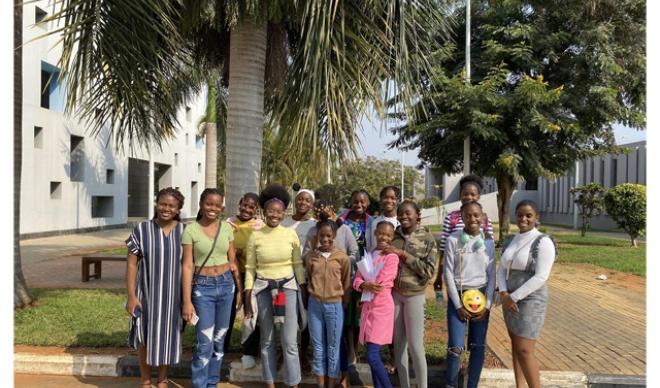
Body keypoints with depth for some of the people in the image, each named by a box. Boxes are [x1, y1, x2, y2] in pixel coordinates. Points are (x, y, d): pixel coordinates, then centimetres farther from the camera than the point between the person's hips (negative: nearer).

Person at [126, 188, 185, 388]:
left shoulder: (184, 231, -2)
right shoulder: (142, 229, -6)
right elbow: (131, 264, -5)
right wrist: (131, 296, -11)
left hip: (174, 294, 1)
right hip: (147, 292, -1)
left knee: (168, 336, 13)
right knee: (146, 337, 11)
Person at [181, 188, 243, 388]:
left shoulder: (226, 228, 3)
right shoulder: (191, 230, -7)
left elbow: (232, 262, 9)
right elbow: (187, 266, -9)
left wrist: (239, 289, 10)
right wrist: (187, 301, -12)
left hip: (226, 284, 4)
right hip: (203, 287, -4)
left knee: (219, 339, 13)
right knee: (204, 342, -4)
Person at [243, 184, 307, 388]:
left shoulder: (291, 234, -3)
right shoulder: (255, 236, -4)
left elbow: (298, 265, 4)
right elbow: (250, 268, 0)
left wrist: (304, 293, 2)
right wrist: (248, 300, -2)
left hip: (288, 287, 0)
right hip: (263, 289, 1)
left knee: (290, 342, -2)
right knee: (267, 341, 13)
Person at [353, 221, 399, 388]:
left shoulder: (392, 257, -9)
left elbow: (380, 285, -16)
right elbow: (357, 281, 4)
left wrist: (365, 285, 1)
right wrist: (366, 285, -17)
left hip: (382, 308, -7)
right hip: (368, 307, 7)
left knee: (372, 356, -10)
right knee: (373, 355, 11)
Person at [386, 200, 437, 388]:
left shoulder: (427, 239, -5)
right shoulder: (392, 236, 2)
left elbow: (429, 271, -11)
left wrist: (404, 255, -17)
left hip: (414, 295, -3)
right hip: (393, 294, 3)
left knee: (415, 345, 0)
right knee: (398, 342, 10)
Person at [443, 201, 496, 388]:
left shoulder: (488, 242, 3)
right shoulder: (453, 240, -6)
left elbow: (492, 275, 5)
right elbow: (448, 273, -6)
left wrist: (487, 304, -3)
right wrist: (458, 304, -10)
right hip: (458, 296, -3)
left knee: (479, 346, 8)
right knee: (456, 347, -7)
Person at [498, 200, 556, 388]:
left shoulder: (543, 242, -12)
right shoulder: (510, 241, 8)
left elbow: (540, 277, -18)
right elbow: (502, 270, 9)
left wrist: (514, 297, -16)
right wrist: (504, 294, -9)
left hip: (531, 301, -7)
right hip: (510, 300, 7)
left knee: (524, 351, -8)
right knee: (516, 346, 12)